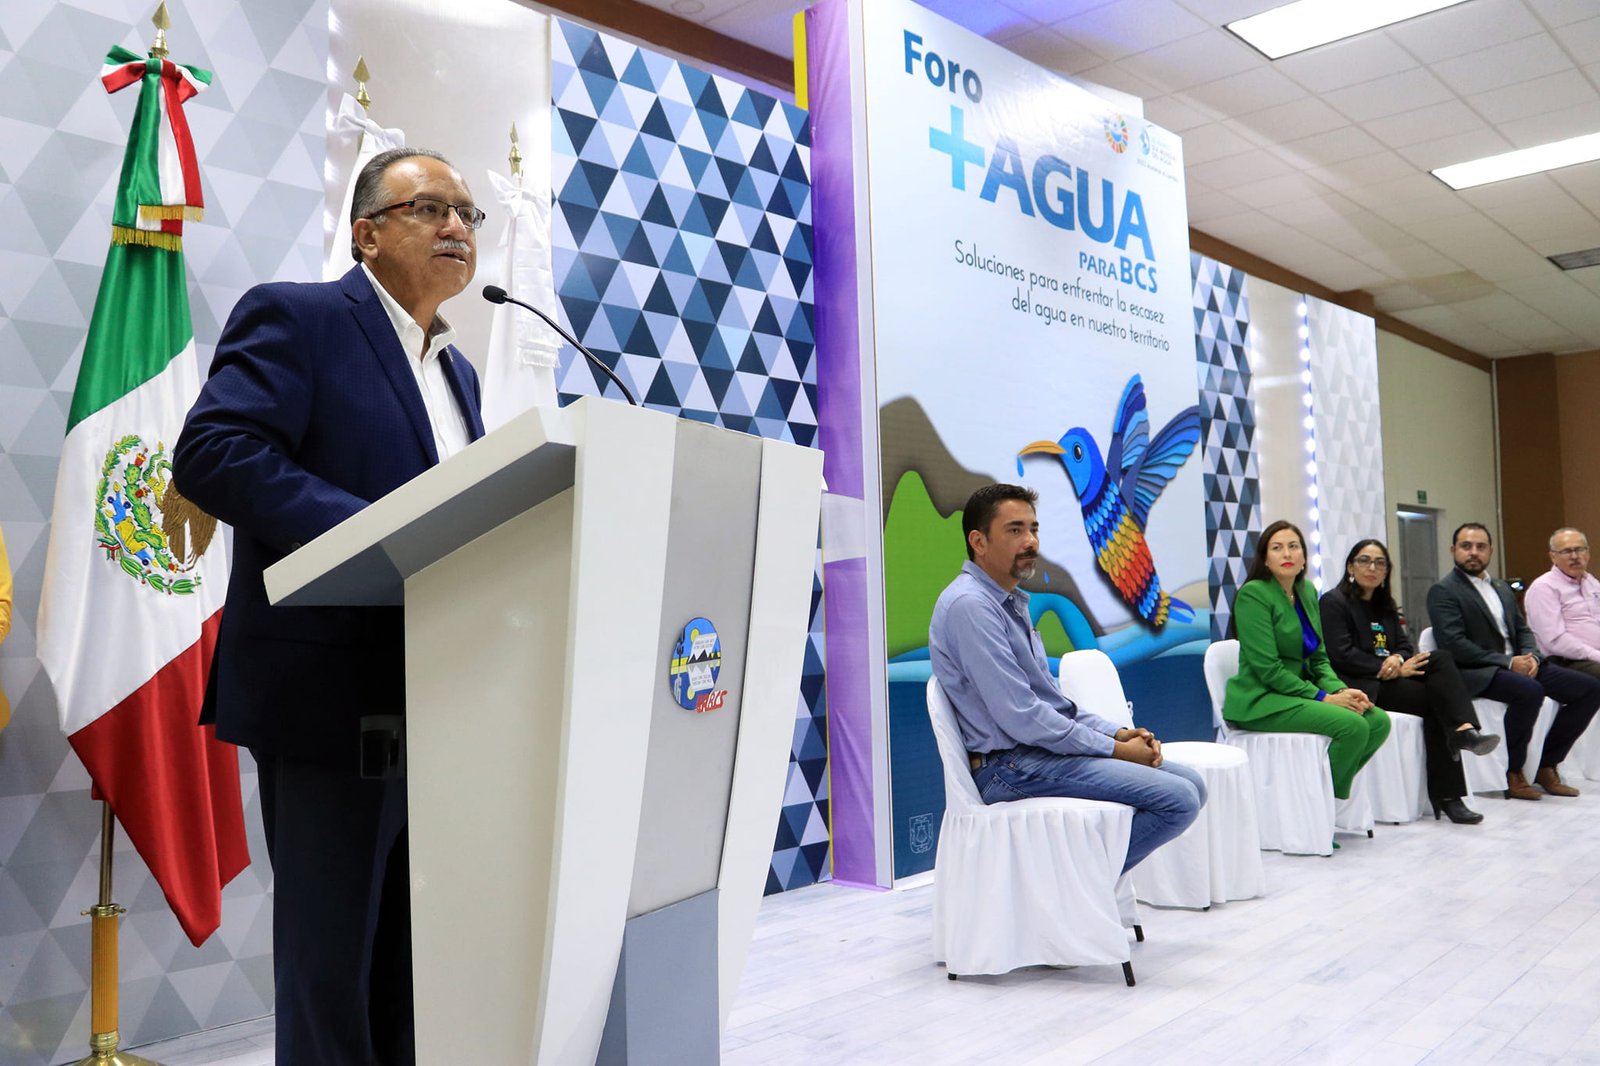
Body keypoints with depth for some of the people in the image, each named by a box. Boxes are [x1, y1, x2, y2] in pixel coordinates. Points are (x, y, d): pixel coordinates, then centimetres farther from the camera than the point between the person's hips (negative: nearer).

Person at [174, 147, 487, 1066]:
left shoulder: (457, 369, 19)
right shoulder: (294, 317, -5)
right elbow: (212, 452, -18)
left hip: (438, 705, 8)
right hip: (333, 697, -7)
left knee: (421, 959, 16)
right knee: (332, 955, 5)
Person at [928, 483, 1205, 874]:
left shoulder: (1010, 602, 16)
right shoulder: (969, 606, -17)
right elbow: (1021, 718, -21)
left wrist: (1117, 732, 5)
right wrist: (1114, 750, -13)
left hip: (1046, 746, 10)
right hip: (1014, 766, -10)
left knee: (1190, 785, 6)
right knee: (1177, 799, -16)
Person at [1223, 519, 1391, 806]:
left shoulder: (1307, 591, 11)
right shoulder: (1253, 594, -13)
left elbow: (1318, 657, 14)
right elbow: (1267, 668, -18)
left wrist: (1340, 690, -6)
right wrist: (1323, 697, -18)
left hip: (1300, 694, 8)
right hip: (1261, 701, -8)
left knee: (1378, 720, -11)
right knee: (1352, 726, -24)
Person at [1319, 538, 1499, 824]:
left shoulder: (1384, 605, 24)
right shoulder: (1334, 602, -1)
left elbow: (1405, 645, 14)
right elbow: (1341, 655, -13)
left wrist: (1398, 660, -12)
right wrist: (1392, 669, -16)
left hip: (1388, 679, 7)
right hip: (1359, 687, -7)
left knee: (1441, 659, -20)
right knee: (1435, 696, -22)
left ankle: (1464, 730, -30)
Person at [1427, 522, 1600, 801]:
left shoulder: (1502, 588, 21)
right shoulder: (1443, 591, -5)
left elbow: (1523, 630, 19)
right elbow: (1453, 644, -16)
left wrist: (1532, 657, -4)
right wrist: (1507, 662, -18)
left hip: (1517, 664, 8)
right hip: (1475, 673, -8)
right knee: (1529, 690, -35)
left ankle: (1547, 767, 3)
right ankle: (1513, 775, -17)